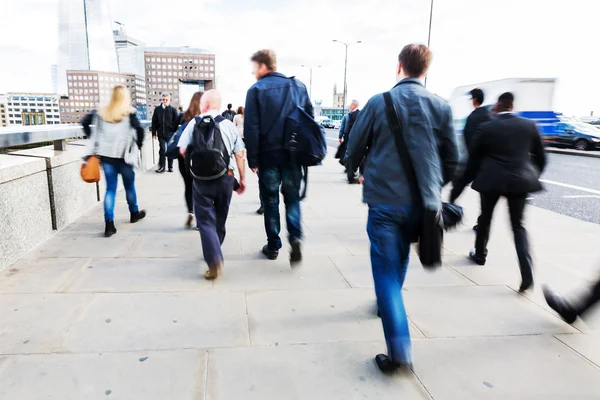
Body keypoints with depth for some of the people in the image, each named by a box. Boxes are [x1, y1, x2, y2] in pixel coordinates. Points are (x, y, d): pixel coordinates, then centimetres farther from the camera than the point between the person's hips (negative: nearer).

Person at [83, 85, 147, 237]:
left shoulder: (102, 112, 6)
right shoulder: (129, 112, -6)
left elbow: (85, 122, 9)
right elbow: (139, 130, -18)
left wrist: (93, 141, 12)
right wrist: (139, 146, -5)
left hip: (105, 155, 3)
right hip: (123, 156, -3)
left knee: (110, 188, 6)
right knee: (129, 185, 17)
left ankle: (109, 224, -2)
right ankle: (134, 213, 36)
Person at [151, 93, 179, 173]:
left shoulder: (173, 109, -1)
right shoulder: (157, 109, 5)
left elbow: (176, 122, -2)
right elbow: (154, 122, 6)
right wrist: (154, 133, 2)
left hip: (170, 133, -1)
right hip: (161, 133, 1)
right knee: (162, 150, 1)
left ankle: (170, 166, 18)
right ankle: (162, 167, 6)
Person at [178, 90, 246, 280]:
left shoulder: (194, 123, -2)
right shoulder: (228, 125, 0)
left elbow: (182, 151, -2)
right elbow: (239, 154, 0)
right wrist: (242, 178, 9)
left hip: (201, 179, -2)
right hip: (225, 178, 2)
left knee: (205, 220, 2)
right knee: (220, 219, 18)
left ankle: (214, 259, -15)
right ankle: (214, 252, 36)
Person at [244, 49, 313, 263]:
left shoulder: (256, 89, -4)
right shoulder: (298, 86, 7)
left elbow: (251, 128, -9)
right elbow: (310, 119, 7)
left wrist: (252, 159, -4)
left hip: (268, 154, -2)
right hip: (293, 152, 3)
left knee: (270, 199, 10)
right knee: (292, 197, 14)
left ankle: (273, 246, 17)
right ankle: (295, 236, -8)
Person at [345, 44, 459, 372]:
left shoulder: (378, 102, -4)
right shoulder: (441, 107, 3)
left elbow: (355, 146, 2)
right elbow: (451, 158, 8)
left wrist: (353, 174, 23)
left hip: (384, 200, -3)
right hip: (422, 202, 4)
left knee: (386, 269, 0)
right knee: (399, 260, 25)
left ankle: (399, 348, -9)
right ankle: (387, 303, 47)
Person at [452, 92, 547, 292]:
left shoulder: (486, 128, -3)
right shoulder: (529, 125, 4)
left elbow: (474, 158, 3)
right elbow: (540, 156, 10)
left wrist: (467, 180, 15)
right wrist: (533, 175, 25)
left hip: (492, 180, -2)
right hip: (520, 179, 2)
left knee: (485, 218, 20)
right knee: (518, 225, 7)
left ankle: (480, 254, 36)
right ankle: (527, 272, -6)